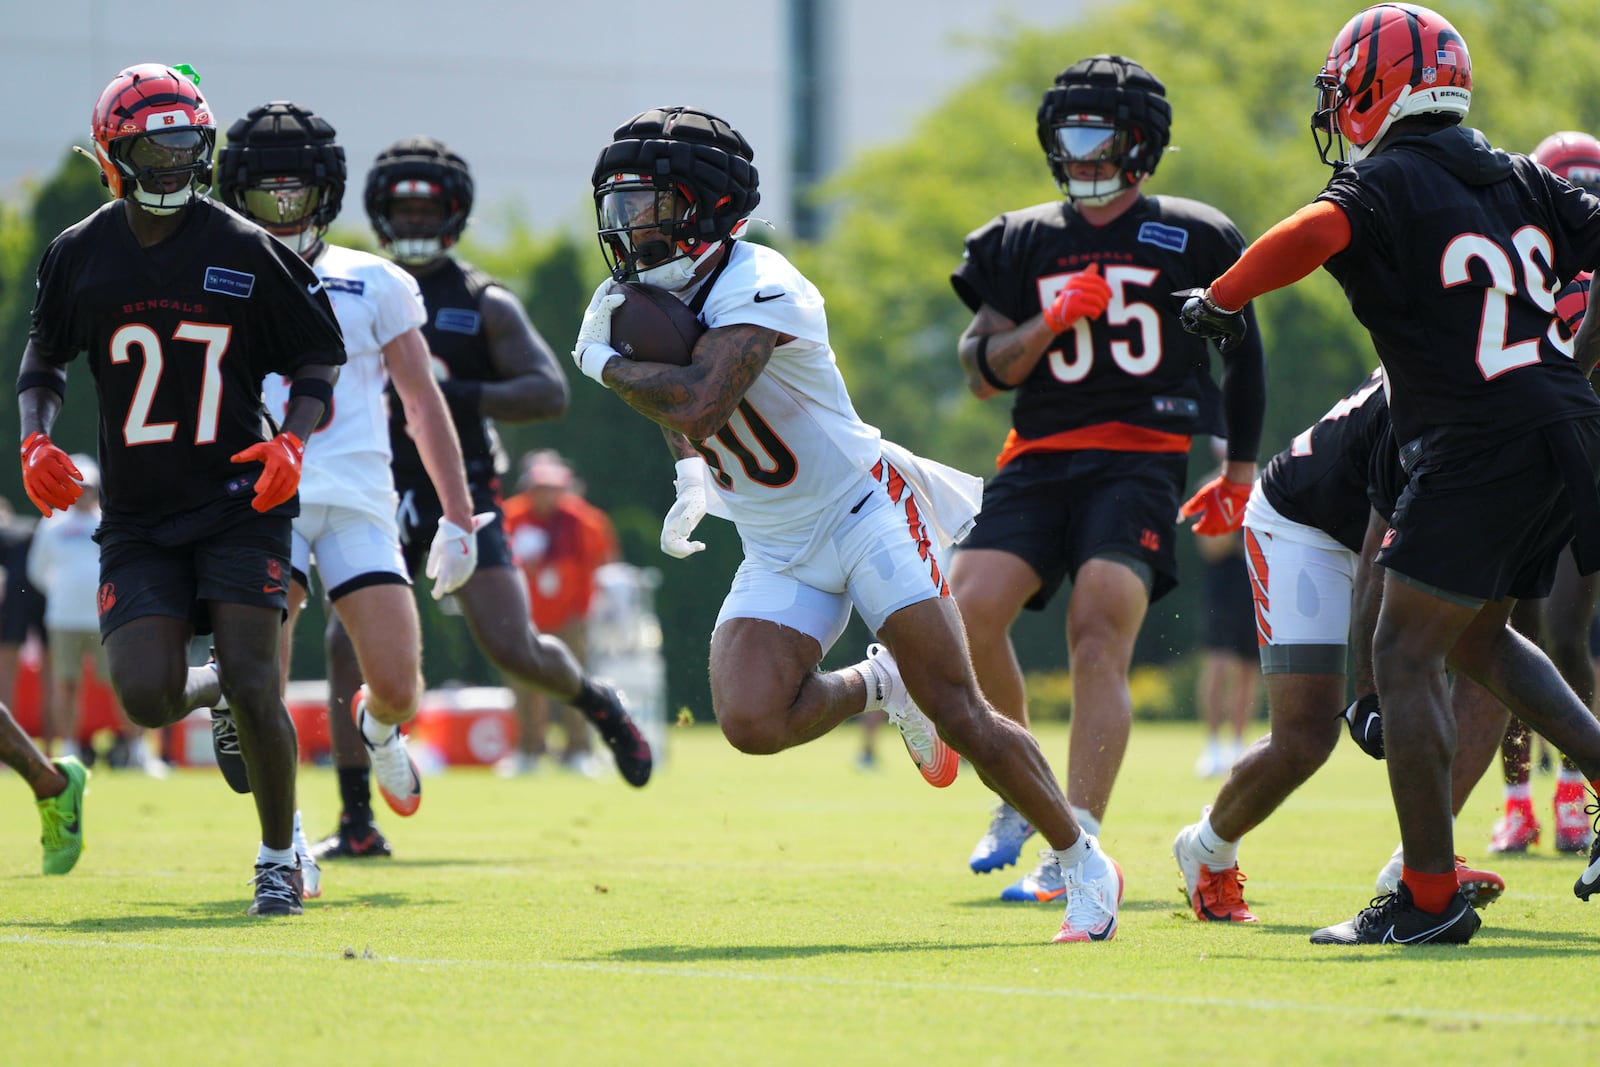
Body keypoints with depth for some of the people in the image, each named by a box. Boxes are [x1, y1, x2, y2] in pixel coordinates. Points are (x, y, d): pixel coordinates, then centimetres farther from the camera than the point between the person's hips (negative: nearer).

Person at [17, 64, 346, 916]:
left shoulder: (243, 251, -4)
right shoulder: (80, 256, 2)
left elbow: (319, 357, 5)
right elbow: (44, 358, 18)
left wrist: (292, 440, -13)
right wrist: (35, 440, 0)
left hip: (237, 502, -2)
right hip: (137, 516, 2)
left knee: (251, 686, -12)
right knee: (146, 697, -10)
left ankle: (279, 856, 7)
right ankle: (217, 694, 27)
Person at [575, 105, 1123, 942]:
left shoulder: (755, 286, -23)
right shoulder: (630, 301, 2)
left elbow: (696, 406, -37)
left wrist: (605, 365, -21)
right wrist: (692, 478, 2)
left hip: (862, 512, -6)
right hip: (776, 552, 6)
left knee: (959, 716, -9)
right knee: (749, 721, -18)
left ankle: (1083, 864, 9)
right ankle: (876, 687, 13)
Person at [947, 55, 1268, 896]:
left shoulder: (1190, 240, 8)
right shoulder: (1019, 243, 14)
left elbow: (1242, 352, 20)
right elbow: (982, 371, 10)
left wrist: (1239, 472, 23)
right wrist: (1049, 323, -8)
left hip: (1142, 461, -3)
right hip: (1040, 456, 3)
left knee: (1100, 631, -20)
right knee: (967, 608, -17)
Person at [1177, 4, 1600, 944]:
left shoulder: (1387, 184, -7)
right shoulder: (1520, 181, 14)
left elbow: (1308, 236, -26)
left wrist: (1219, 299, -11)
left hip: (1478, 449, -8)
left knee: (1407, 656, 0)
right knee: (1478, 638, 25)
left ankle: (1430, 896, 0)